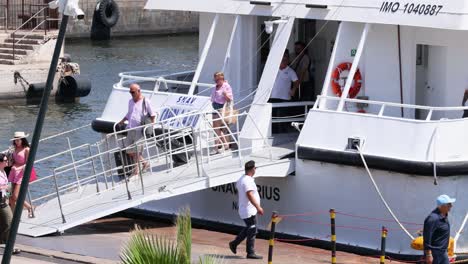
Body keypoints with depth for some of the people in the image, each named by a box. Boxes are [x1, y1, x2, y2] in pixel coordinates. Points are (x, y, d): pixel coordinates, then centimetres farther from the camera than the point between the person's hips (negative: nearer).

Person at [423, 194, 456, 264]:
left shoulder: (444, 215, 7)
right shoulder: (433, 218, -24)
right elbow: (427, 238, -25)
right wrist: (428, 255, -24)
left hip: (442, 252, 10)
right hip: (434, 252, -10)